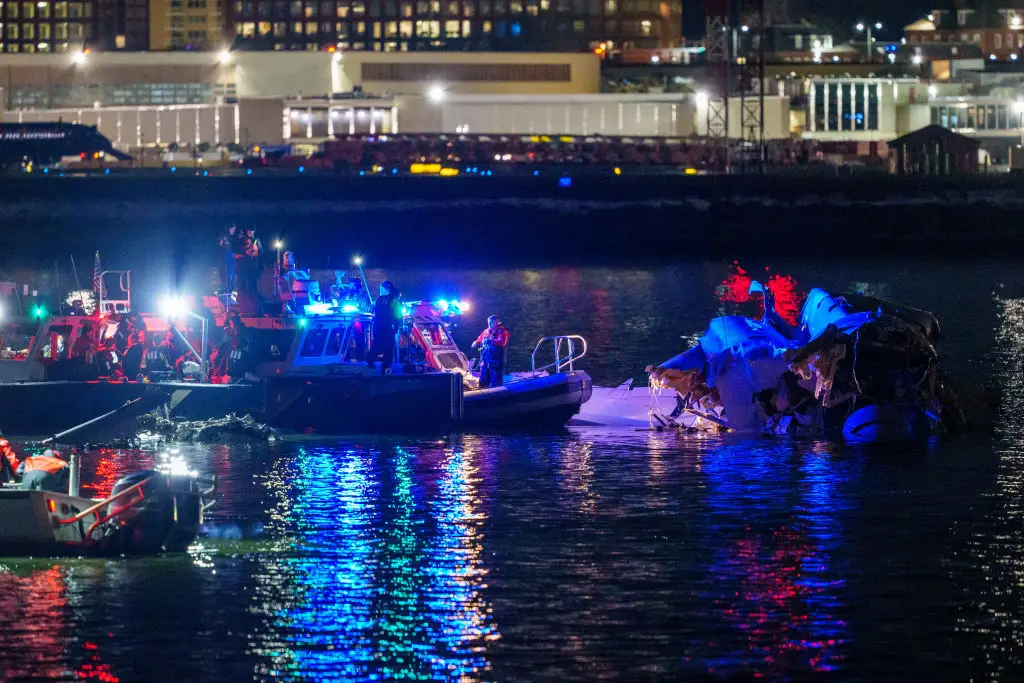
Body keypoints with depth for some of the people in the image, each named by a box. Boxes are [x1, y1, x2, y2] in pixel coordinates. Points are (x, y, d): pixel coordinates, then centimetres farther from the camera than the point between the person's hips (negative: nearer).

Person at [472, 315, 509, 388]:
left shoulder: (502, 332, -3)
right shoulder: (486, 332, 16)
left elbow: (502, 342, -19)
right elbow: (479, 340, 23)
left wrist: (489, 341, -26)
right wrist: (476, 343, -1)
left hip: (496, 362, -6)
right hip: (485, 361, 6)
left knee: (496, 385, -6)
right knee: (483, 384, 8)